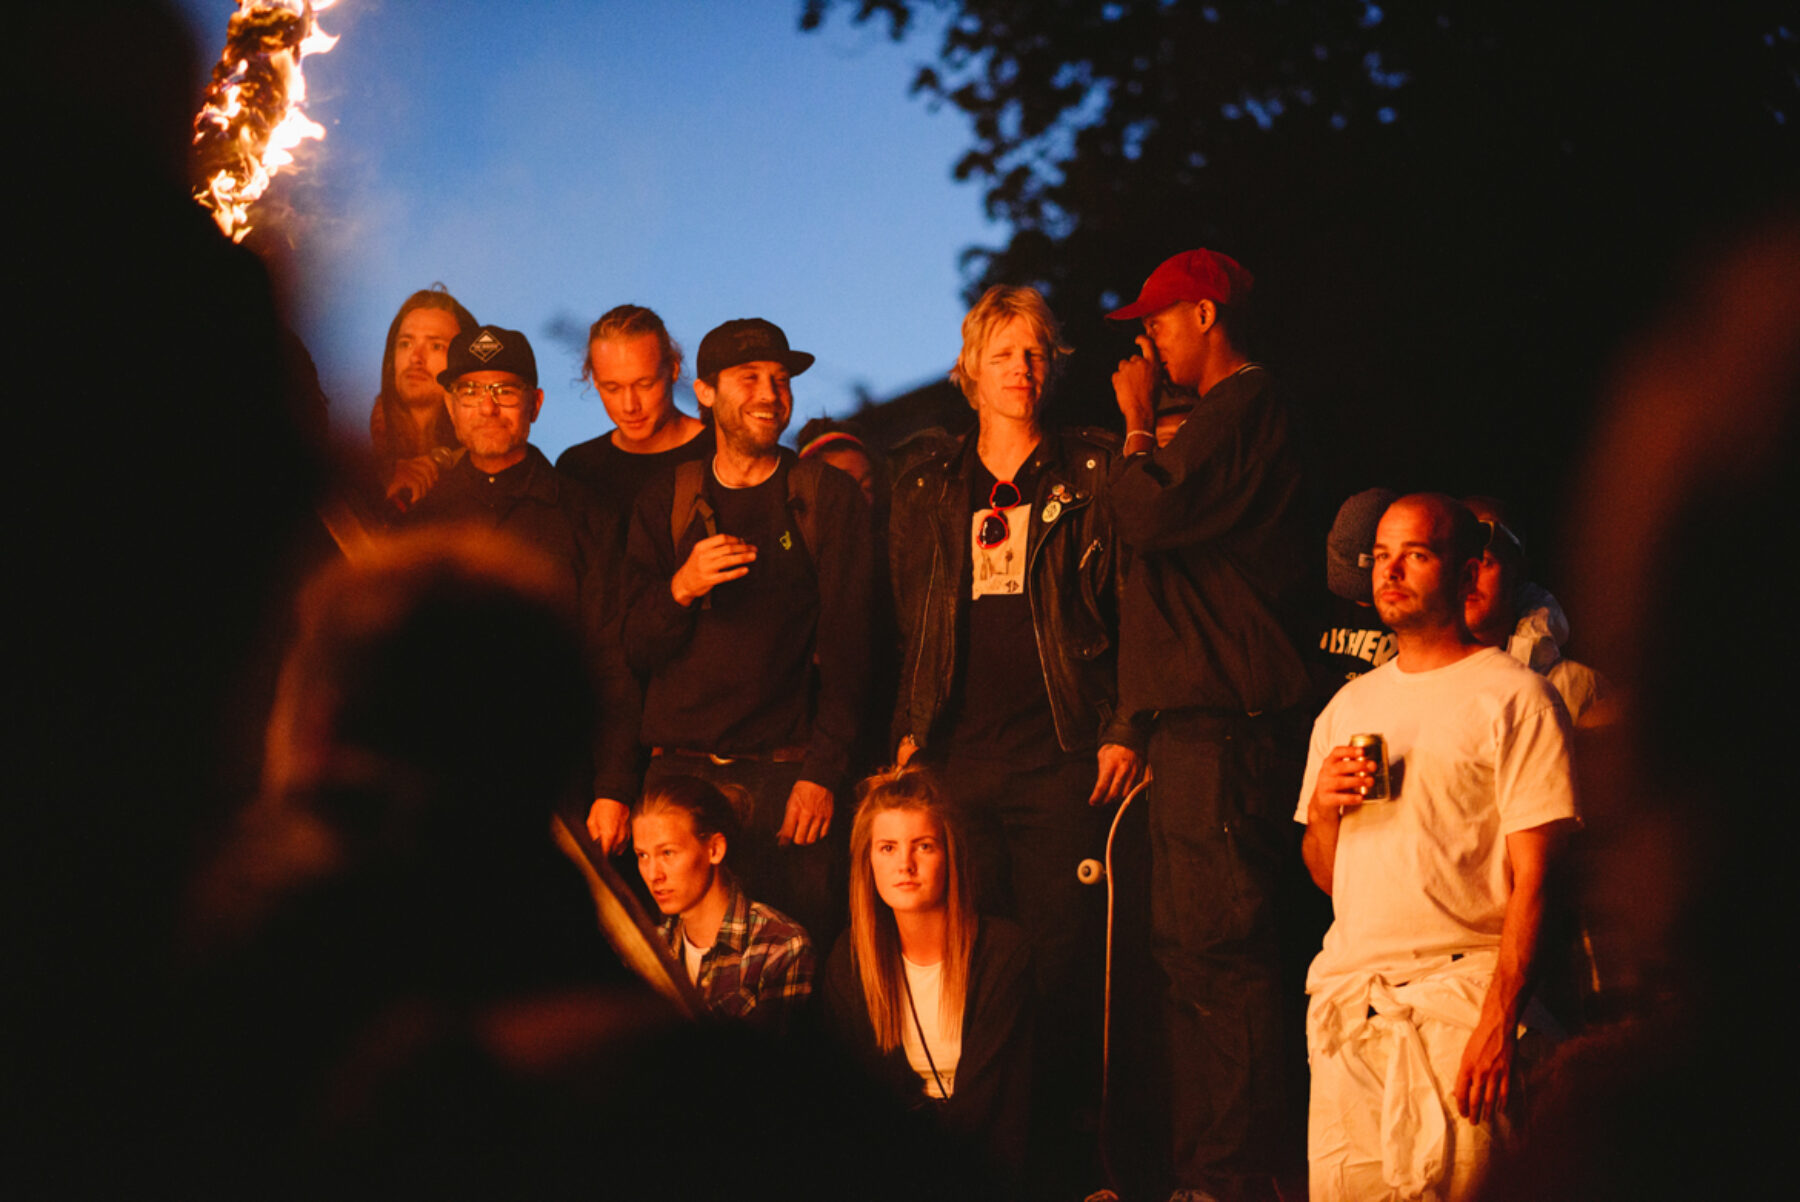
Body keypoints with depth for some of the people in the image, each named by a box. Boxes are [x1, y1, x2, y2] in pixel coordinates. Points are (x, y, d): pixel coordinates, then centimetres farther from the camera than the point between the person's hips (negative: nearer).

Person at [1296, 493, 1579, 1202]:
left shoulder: (1514, 697, 0)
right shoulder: (1349, 706, 20)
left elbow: (1531, 879, -7)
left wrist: (1498, 1021, -17)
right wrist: (1322, 810, 2)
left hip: (1460, 985, -5)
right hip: (1346, 988, 5)